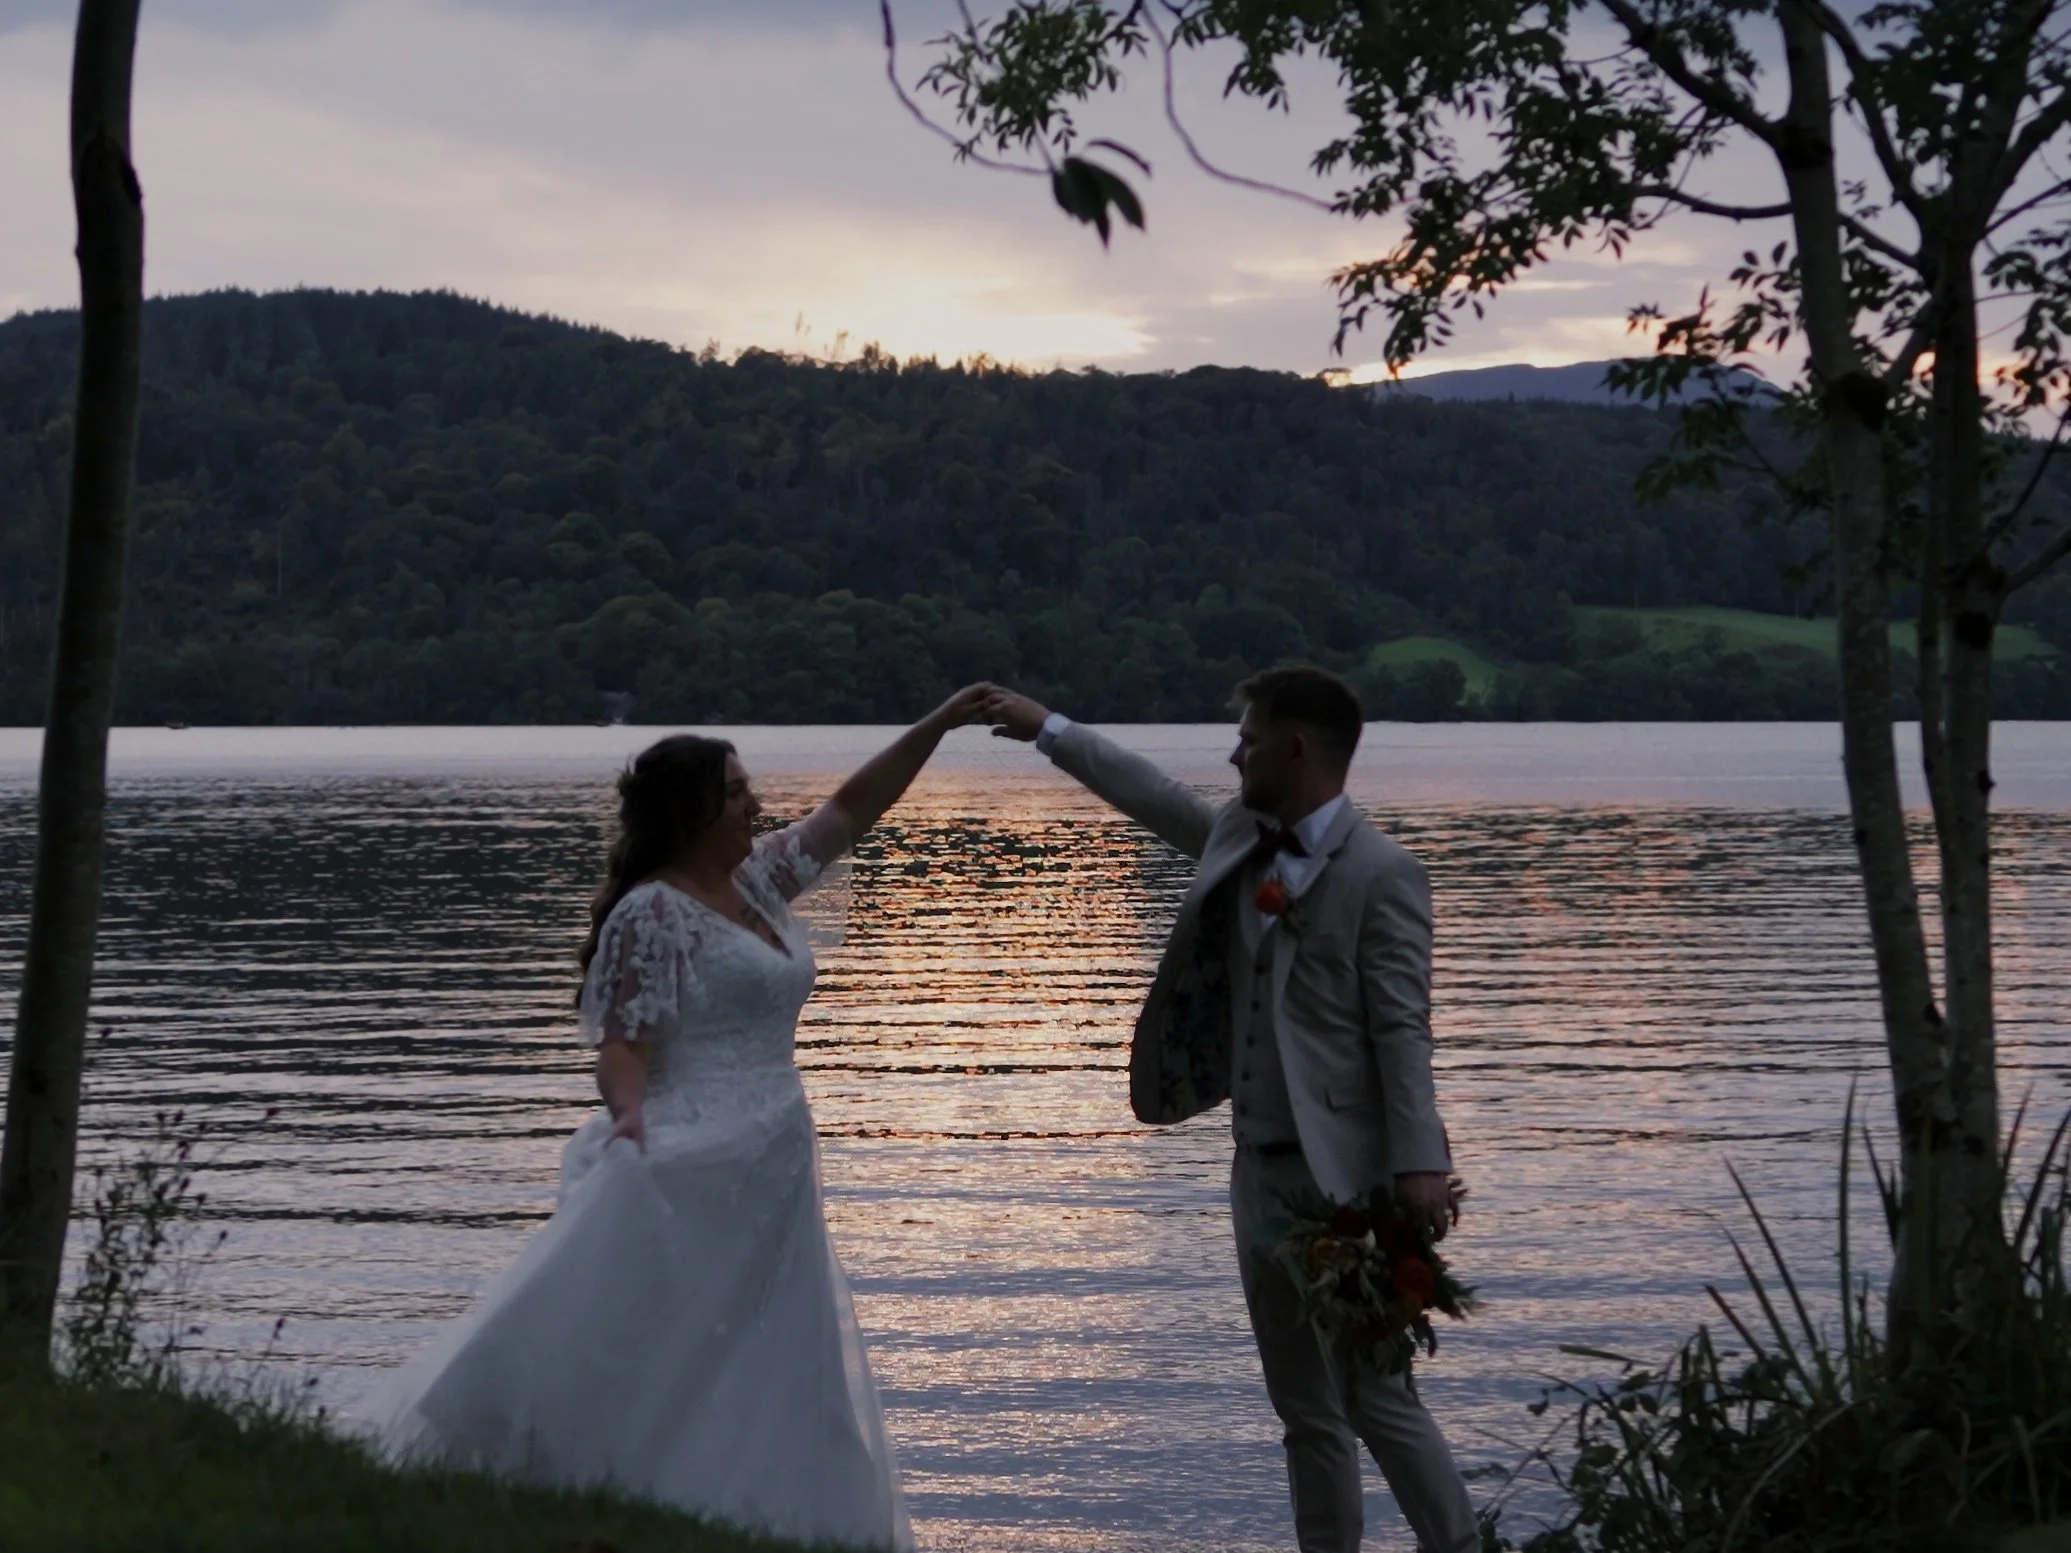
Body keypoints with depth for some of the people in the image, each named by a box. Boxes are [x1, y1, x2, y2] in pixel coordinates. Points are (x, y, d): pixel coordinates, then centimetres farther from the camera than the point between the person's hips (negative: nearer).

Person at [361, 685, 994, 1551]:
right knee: (627, 1358, -9)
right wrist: (627, 1118, -34)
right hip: (687, 1174, -9)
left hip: (767, 1184, 9)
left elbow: (851, 810, 18)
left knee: (765, 1378, 9)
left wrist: (935, 727, 14)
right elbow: (622, 1044, -15)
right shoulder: (651, 913, -11)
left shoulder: (757, 879, 12)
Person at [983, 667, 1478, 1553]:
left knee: (1375, 1398, -7)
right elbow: (1155, 796, 28)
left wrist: (1419, 1164, -24)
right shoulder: (1238, 838, 10)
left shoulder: (1381, 873, -12)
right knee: (1305, 1410, 12)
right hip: (1261, 1172, 8)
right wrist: (1050, 731, 34)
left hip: (1347, 1177, -8)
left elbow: (1403, 1028, -17)